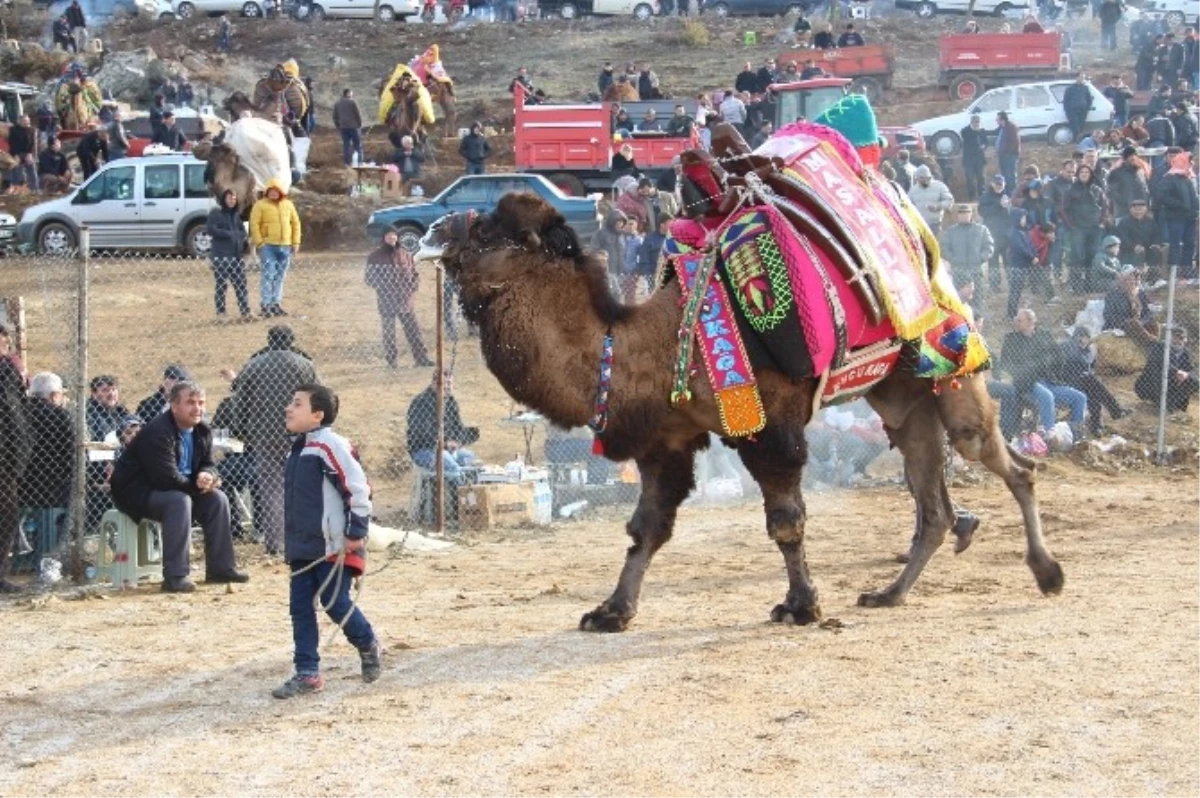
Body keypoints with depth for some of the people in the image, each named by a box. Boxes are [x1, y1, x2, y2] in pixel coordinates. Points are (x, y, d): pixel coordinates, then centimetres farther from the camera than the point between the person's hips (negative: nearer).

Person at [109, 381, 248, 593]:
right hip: (136, 491, -9)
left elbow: (208, 464, 9)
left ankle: (221, 568, 2)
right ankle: (175, 577, -35)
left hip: (171, 488, 9)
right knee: (179, 501, -35)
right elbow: (166, 478, -32)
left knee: (217, 499, -6)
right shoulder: (158, 432, -27)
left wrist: (207, 476, -17)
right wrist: (198, 485, -20)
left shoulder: (202, 432, 2)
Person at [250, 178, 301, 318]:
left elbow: (295, 223, 15)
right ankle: (266, 305, -9)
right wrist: (259, 242, -13)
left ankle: (276, 303, 16)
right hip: (267, 246, -5)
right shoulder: (260, 205, -2)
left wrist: (296, 243, 9)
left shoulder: (288, 205, 11)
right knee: (268, 275, -10)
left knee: (280, 277, 9)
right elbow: (254, 224, -6)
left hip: (285, 246, 5)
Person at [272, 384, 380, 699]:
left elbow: (358, 488, -17)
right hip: (303, 548, 9)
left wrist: (356, 532, -16)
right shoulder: (298, 450, 14)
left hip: (334, 546, -9)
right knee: (300, 607, 5)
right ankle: (307, 673, 9)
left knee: (335, 603, -4)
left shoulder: (330, 446, -15)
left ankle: (368, 646, 23)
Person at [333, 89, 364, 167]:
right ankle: (359, 162, -4)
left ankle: (348, 163, 0)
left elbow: (335, 117, 14)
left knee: (346, 145, 5)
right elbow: (358, 114, -7)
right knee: (357, 145, 1)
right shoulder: (353, 102, -4)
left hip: (343, 128, 4)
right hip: (354, 126, -4)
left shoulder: (337, 104, 12)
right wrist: (360, 124, 4)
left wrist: (338, 128, 20)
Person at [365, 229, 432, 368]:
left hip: (405, 300, 2)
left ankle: (422, 358, 5)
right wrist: (382, 287, -15)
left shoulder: (406, 255, 9)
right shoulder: (375, 257, 0)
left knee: (413, 330, 2)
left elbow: (414, 274, 14)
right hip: (386, 301, -2)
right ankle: (391, 362, 8)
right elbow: (370, 279, 1)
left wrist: (411, 291, -2)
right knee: (388, 333, 2)